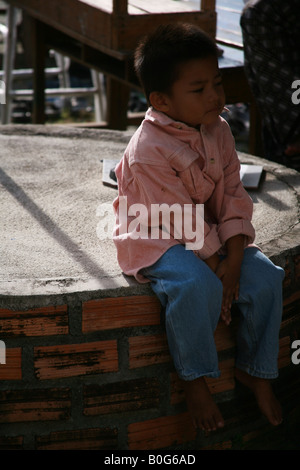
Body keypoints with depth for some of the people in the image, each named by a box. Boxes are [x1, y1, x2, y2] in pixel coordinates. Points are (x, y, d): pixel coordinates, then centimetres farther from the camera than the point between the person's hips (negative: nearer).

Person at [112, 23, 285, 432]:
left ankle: (256, 370, 8)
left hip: (212, 235, 7)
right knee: (197, 286, -34)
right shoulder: (149, 151, -24)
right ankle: (195, 380, -12)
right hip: (159, 241, -7)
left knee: (265, 276, -12)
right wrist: (215, 267, -21)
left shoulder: (219, 131, -1)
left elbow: (234, 196, -3)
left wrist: (232, 262, -14)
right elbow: (182, 220, -23)